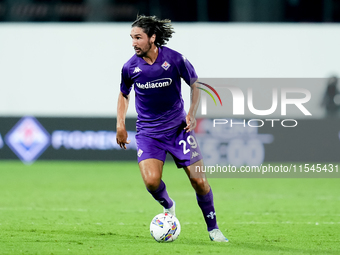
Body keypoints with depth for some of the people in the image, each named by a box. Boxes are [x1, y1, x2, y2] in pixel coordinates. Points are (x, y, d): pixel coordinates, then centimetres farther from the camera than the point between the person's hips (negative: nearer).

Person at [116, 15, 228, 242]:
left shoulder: (175, 59, -11)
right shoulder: (130, 67, -5)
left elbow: (195, 85, 5)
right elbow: (124, 94, 14)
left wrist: (192, 113, -8)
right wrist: (120, 124, 5)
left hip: (178, 128, -1)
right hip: (148, 132, 1)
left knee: (199, 181, -4)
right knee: (151, 181, -20)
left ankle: (213, 228, 15)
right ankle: (168, 207, 14)